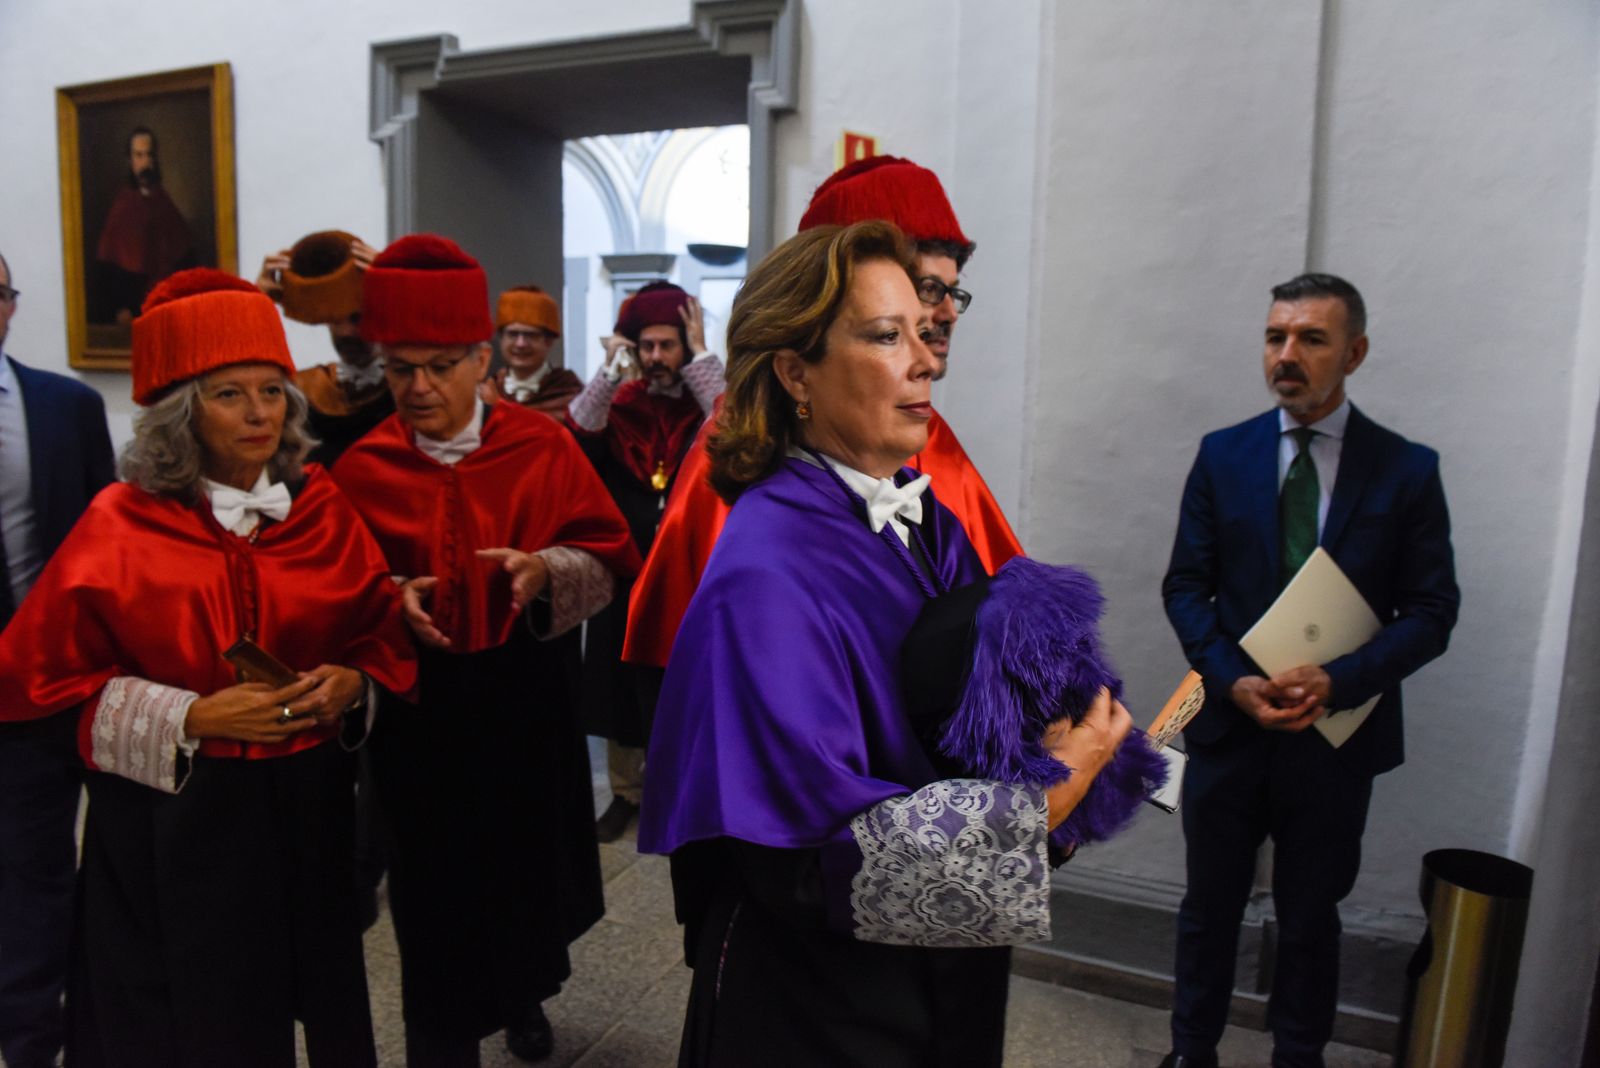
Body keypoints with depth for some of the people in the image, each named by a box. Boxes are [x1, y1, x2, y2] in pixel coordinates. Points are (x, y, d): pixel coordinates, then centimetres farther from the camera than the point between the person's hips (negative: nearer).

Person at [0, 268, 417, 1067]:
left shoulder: (323, 510, 1)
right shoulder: (120, 526, -8)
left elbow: (385, 634, 7)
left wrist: (353, 683, -14)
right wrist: (191, 719, -17)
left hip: (302, 807, 3)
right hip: (172, 823, -2)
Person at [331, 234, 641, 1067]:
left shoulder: (544, 447, -6)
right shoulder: (361, 470, -4)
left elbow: (608, 559, -5)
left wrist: (546, 572, -24)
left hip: (528, 702, 1)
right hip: (419, 709, 0)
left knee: (527, 864, 16)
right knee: (435, 884, 9)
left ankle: (522, 993, 46)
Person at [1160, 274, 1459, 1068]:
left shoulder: (1407, 470, -3)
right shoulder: (1223, 455, 0)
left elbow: (1431, 612, -4)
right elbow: (1185, 586, 0)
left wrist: (1338, 682, -19)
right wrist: (1233, 680, -14)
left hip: (1336, 735, -1)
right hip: (1229, 725, 1)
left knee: (1310, 919, 16)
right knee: (1209, 906, 15)